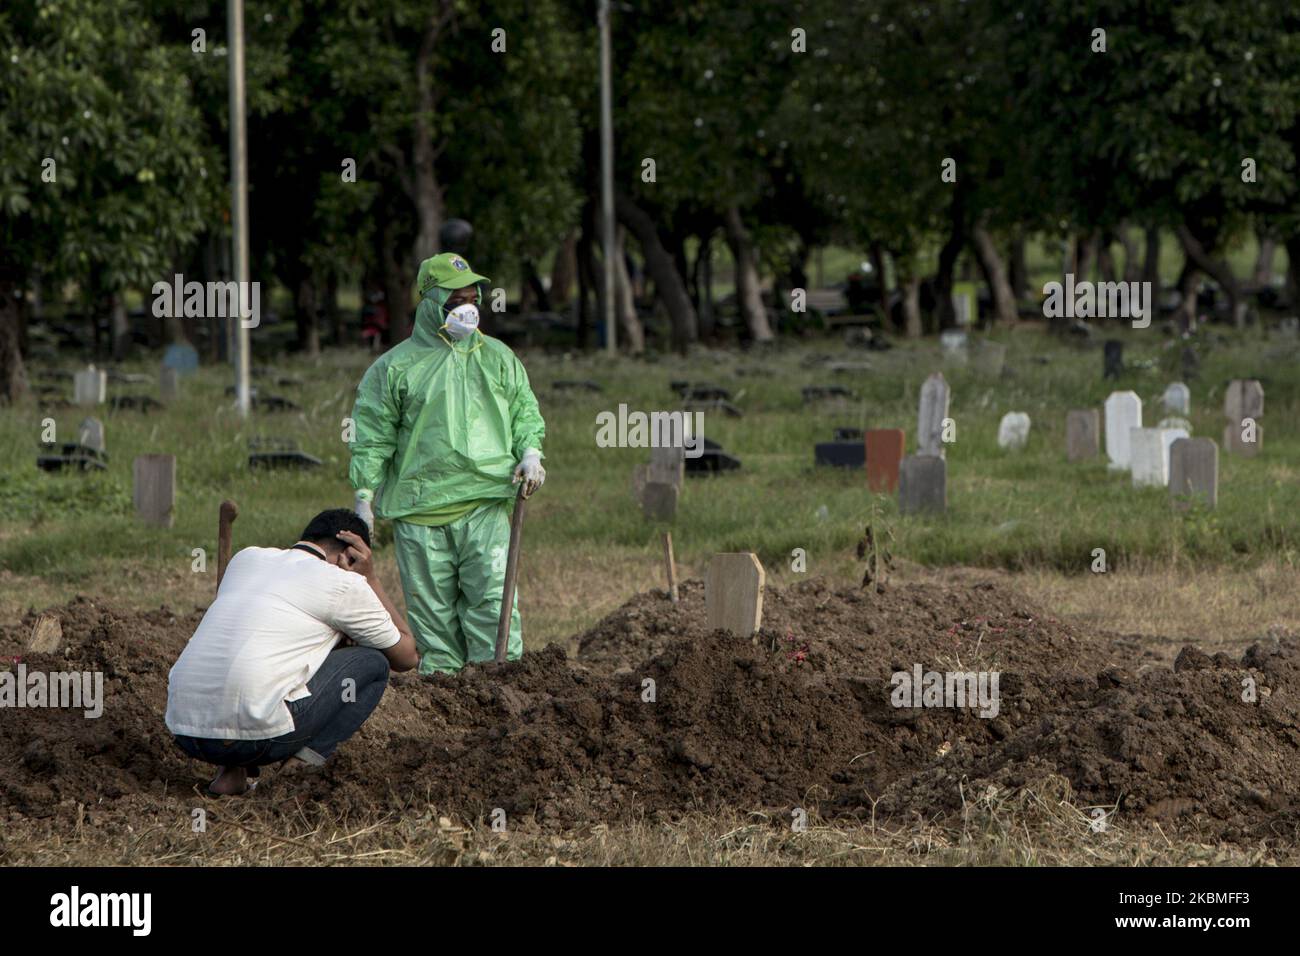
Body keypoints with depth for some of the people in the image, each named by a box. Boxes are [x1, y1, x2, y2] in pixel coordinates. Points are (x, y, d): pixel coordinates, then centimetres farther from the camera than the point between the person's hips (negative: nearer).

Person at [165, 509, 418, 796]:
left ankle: (231, 771, 17)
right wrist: (370, 578, 23)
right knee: (373, 662, 14)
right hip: (256, 734, -6)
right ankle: (302, 763, 1)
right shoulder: (342, 583, 6)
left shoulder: (247, 558, 22)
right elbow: (406, 656, 20)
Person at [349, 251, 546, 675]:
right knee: (432, 608, 1)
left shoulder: (498, 358, 15)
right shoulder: (394, 367, 6)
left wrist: (530, 453, 1)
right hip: (419, 510, -1)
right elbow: (373, 436, 6)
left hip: (485, 503, 1)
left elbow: (525, 411, 21)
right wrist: (365, 497, 0)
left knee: (492, 597, -10)